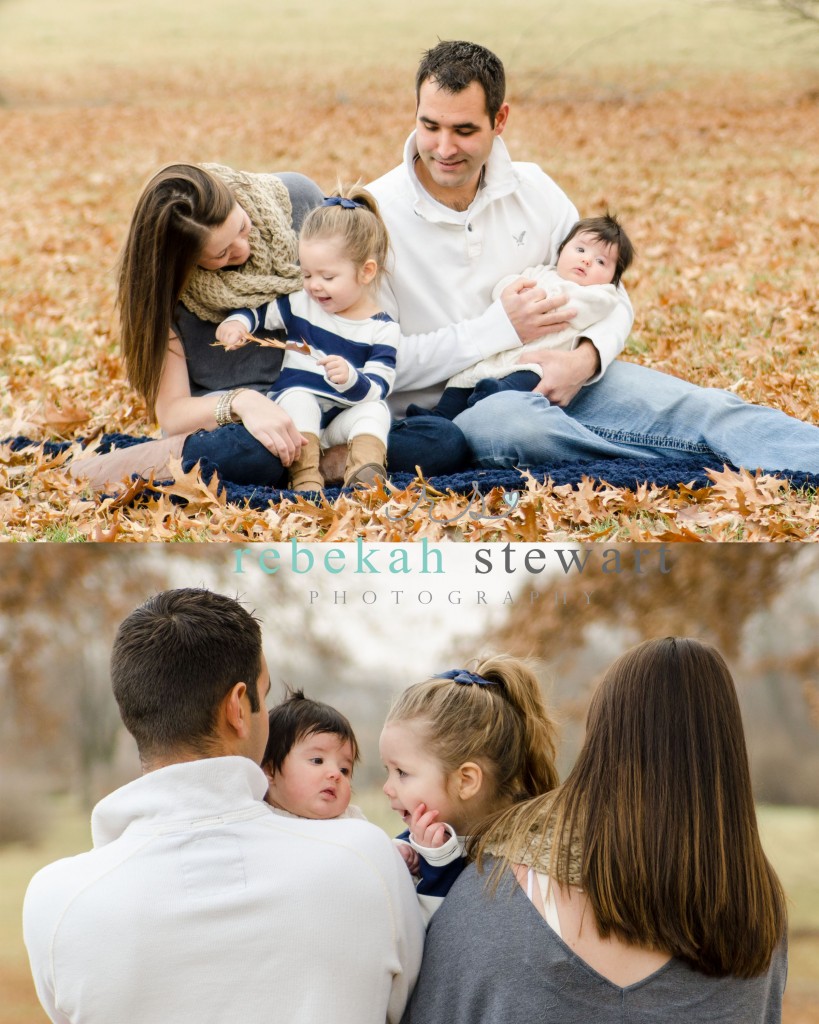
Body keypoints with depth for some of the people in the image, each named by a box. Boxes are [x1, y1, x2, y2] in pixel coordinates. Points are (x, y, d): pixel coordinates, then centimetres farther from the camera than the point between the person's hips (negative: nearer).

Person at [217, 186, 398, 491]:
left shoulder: (381, 329, -3)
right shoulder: (299, 305, 4)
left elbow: (376, 390, -11)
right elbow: (257, 311, 16)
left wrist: (351, 379, -34)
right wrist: (235, 323, -9)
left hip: (344, 420, -1)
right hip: (296, 419, 1)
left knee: (375, 410, -27)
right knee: (296, 395, -30)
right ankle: (305, 476, -41)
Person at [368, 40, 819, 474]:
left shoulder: (533, 189, 6)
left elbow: (613, 302, 10)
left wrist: (585, 358, -14)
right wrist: (498, 328, -17)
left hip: (557, 380, 5)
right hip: (445, 407, -5)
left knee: (705, 407, -17)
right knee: (503, 418, -40)